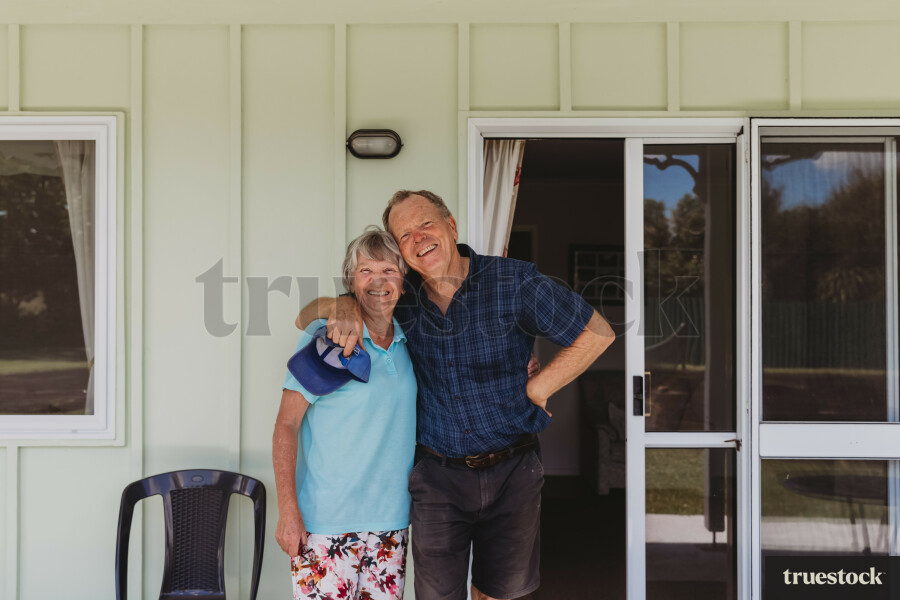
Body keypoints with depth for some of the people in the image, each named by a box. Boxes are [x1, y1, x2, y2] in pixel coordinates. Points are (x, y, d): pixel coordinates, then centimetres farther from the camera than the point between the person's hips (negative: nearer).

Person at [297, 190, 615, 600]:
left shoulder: (513, 281, -10)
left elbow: (597, 333, -5)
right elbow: (305, 317, 7)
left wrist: (536, 389, -7)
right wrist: (343, 306, -17)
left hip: (511, 473, -1)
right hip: (438, 475, 1)